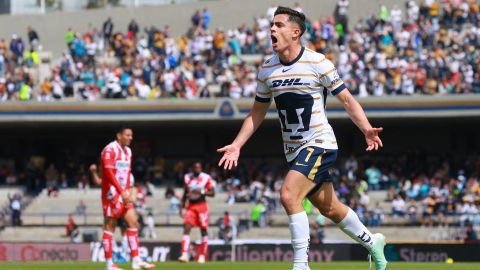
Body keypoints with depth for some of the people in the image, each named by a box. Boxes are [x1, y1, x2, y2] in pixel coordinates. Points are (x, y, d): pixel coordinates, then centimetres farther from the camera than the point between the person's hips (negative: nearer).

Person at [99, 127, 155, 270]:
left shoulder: (128, 151, 15)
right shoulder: (110, 150, -12)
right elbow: (109, 173, -20)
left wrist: (128, 192, 8)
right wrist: (122, 192, -23)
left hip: (124, 194, 8)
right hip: (112, 193, -8)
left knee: (133, 222, 0)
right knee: (110, 226, -4)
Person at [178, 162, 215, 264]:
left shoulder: (206, 178, -5)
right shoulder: (188, 178, 8)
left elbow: (212, 193, -4)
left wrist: (201, 192, -20)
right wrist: (181, 207, 12)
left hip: (202, 206, -3)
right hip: (190, 206, 3)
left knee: (203, 231, 4)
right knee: (186, 229, -12)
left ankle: (202, 256, 13)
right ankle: (184, 255, -18)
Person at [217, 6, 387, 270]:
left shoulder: (318, 63, -12)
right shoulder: (266, 70, 4)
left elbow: (347, 100, -7)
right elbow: (258, 112, 15)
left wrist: (367, 129, -20)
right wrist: (236, 145, 9)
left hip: (319, 143, -6)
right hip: (294, 150, 6)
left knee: (289, 195, -23)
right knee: (329, 208, 14)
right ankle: (371, 241, 38)